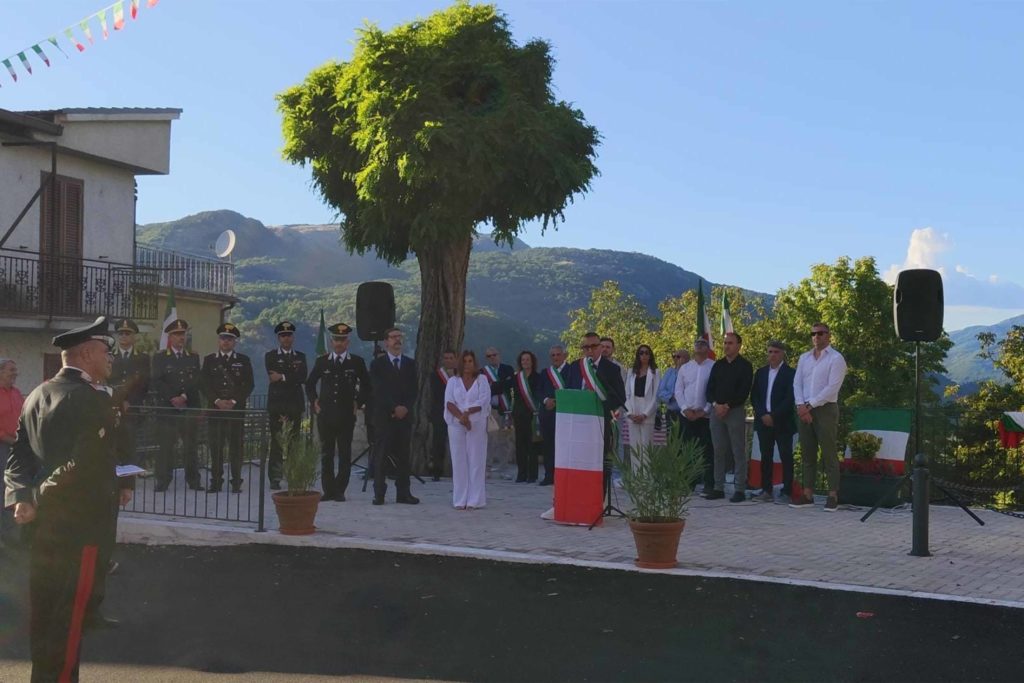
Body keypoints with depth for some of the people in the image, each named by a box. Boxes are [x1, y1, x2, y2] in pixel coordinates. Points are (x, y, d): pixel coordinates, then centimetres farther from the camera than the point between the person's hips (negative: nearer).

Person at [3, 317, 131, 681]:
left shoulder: (37, 396, 10)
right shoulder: (93, 399, -17)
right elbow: (92, 468, -25)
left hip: (41, 524, 8)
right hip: (78, 522, -8)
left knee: (43, 613, 17)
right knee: (68, 618, 1)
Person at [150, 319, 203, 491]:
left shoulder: (193, 357, 14)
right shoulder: (159, 357, 7)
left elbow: (197, 381, 5)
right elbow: (157, 382, -3)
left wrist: (184, 396, -9)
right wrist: (172, 398, -12)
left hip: (189, 407, 2)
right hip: (166, 406, -2)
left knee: (190, 445, 2)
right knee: (166, 445, -2)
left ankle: (193, 480, 6)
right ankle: (163, 480, 3)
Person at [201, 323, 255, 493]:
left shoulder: (244, 360, 8)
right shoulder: (209, 360, 11)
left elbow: (249, 385, 2)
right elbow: (205, 384, 5)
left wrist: (234, 401, -8)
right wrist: (217, 401, -9)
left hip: (237, 409, -1)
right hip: (215, 409, 1)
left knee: (236, 445, -1)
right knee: (216, 446, 1)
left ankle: (236, 482, 3)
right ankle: (216, 482, 6)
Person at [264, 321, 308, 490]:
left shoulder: (300, 357, 15)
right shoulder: (270, 356, 8)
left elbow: (303, 377, -1)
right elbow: (273, 376, -8)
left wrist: (283, 377, -9)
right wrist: (292, 378, -9)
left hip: (295, 404, 3)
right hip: (276, 404, -2)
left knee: (294, 442, 1)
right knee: (276, 442, -5)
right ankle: (275, 479, -3)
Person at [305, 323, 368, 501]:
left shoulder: (356, 362, 3)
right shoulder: (322, 361, 8)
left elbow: (366, 385, 12)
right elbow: (310, 384, 18)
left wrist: (359, 402, 3)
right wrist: (314, 401, 8)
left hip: (346, 415, -1)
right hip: (325, 414, 2)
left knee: (345, 454, -1)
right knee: (326, 454, 4)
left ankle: (340, 490, 4)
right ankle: (328, 490, 9)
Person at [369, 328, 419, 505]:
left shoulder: (410, 364, 13)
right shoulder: (377, 364, 3)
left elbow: (413, 390, 7)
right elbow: (379, 390, -6)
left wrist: (405, 408, -8)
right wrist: (394, 408, -13)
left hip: (405, 415, 3)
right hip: (384, 415, -3)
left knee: (403, 454, 3)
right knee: (382, 454, -4)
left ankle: (403, 493, 5)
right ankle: (379, 494, -2)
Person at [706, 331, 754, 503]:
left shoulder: (745, 366, 0)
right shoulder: (718, 365, 15)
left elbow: (743, 391, -8)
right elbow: (710, 388, 11)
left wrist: (727, 406, -14)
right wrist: (715, 404, -7)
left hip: (735, 411, -5)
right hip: (716, 410, 5)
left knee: (738, 451, -4)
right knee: (719, 450, 6)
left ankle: (740, 489, -2)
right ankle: (719, 488, 11)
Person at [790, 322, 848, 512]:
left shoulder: (836, 358, -4)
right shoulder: (804, 358, 15)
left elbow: (832, 388, -12)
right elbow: (797, 383, 9)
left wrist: (810, 405, -13)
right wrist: (801, 406, -7)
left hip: (825, 409, -6)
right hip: (804, 410, 6)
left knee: (828, 453, -6)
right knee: (808, 453, 6)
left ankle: (833, 496, -5)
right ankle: (808, 495, 9)